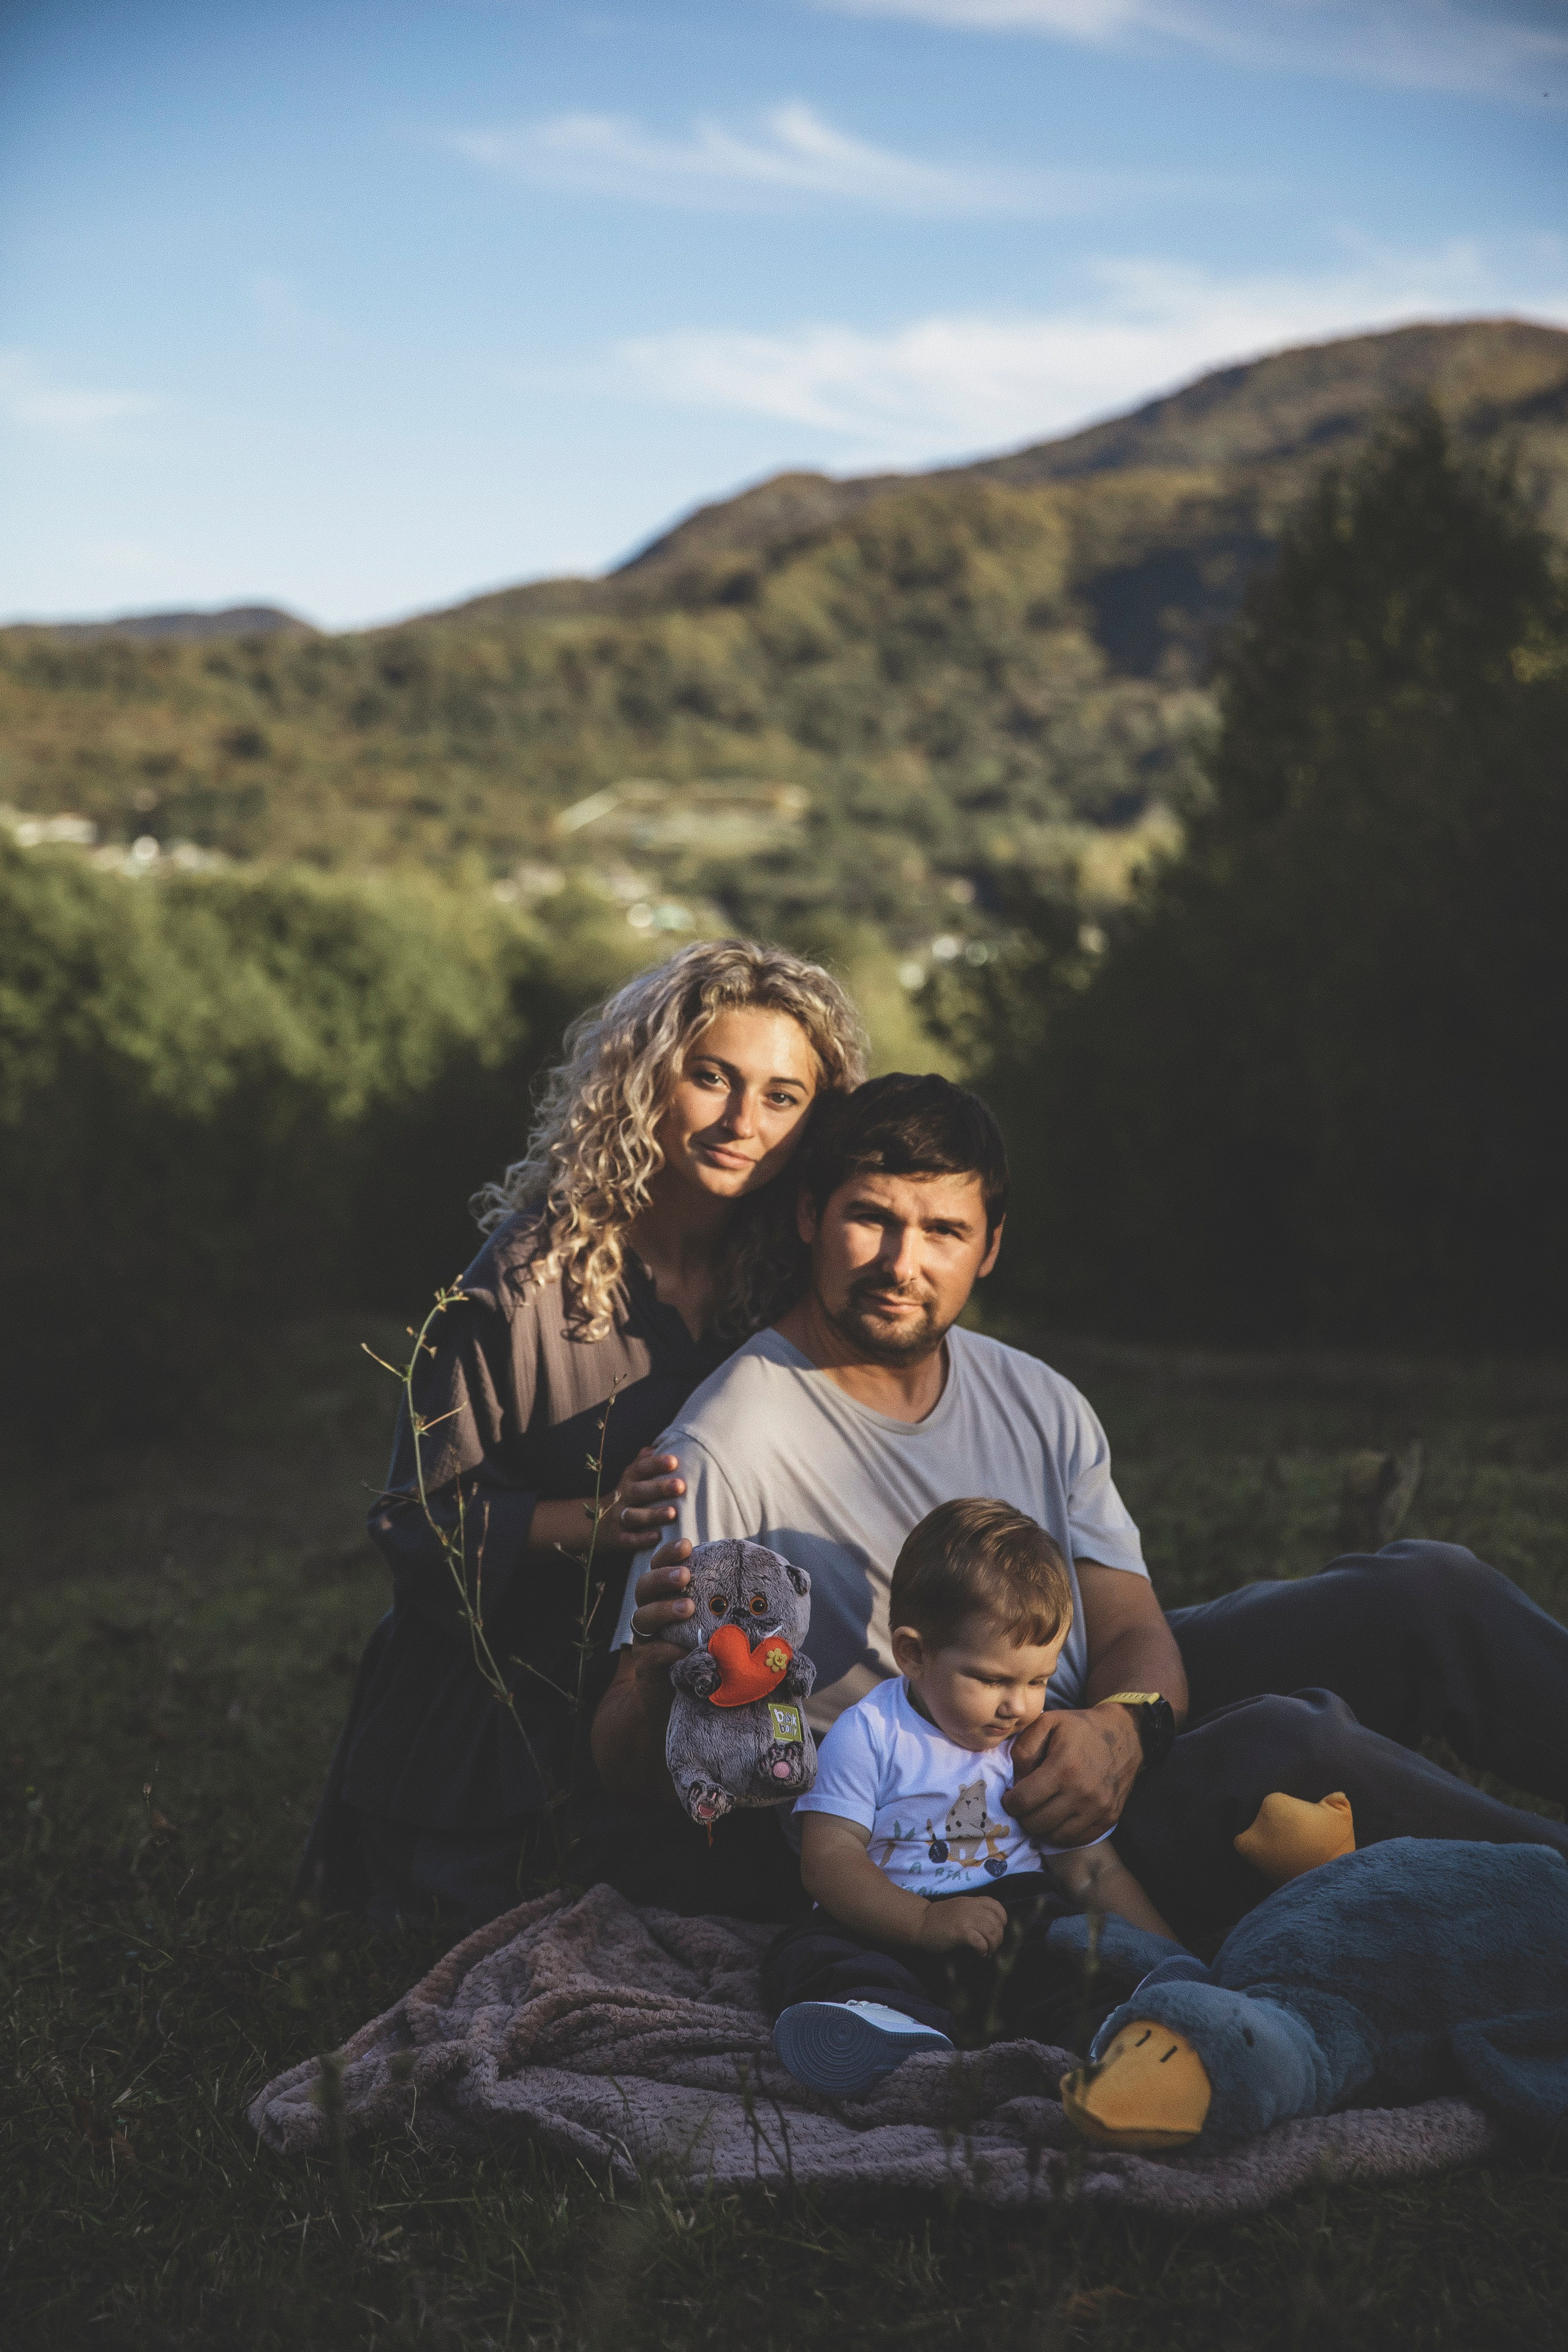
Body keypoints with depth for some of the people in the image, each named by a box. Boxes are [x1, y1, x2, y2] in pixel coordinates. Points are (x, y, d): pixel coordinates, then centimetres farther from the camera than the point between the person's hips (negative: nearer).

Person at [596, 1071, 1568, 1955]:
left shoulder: (1040, 1405, 6)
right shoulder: (725, 1453, -15)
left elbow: (1135, 1632, 3)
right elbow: (631, 1772, -14)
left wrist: (1120, 1729, -22)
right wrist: (658, 1674, -39)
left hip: (1114, 1736, 7)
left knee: (1424, 1590, -4)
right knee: (1280, 1748, -31)